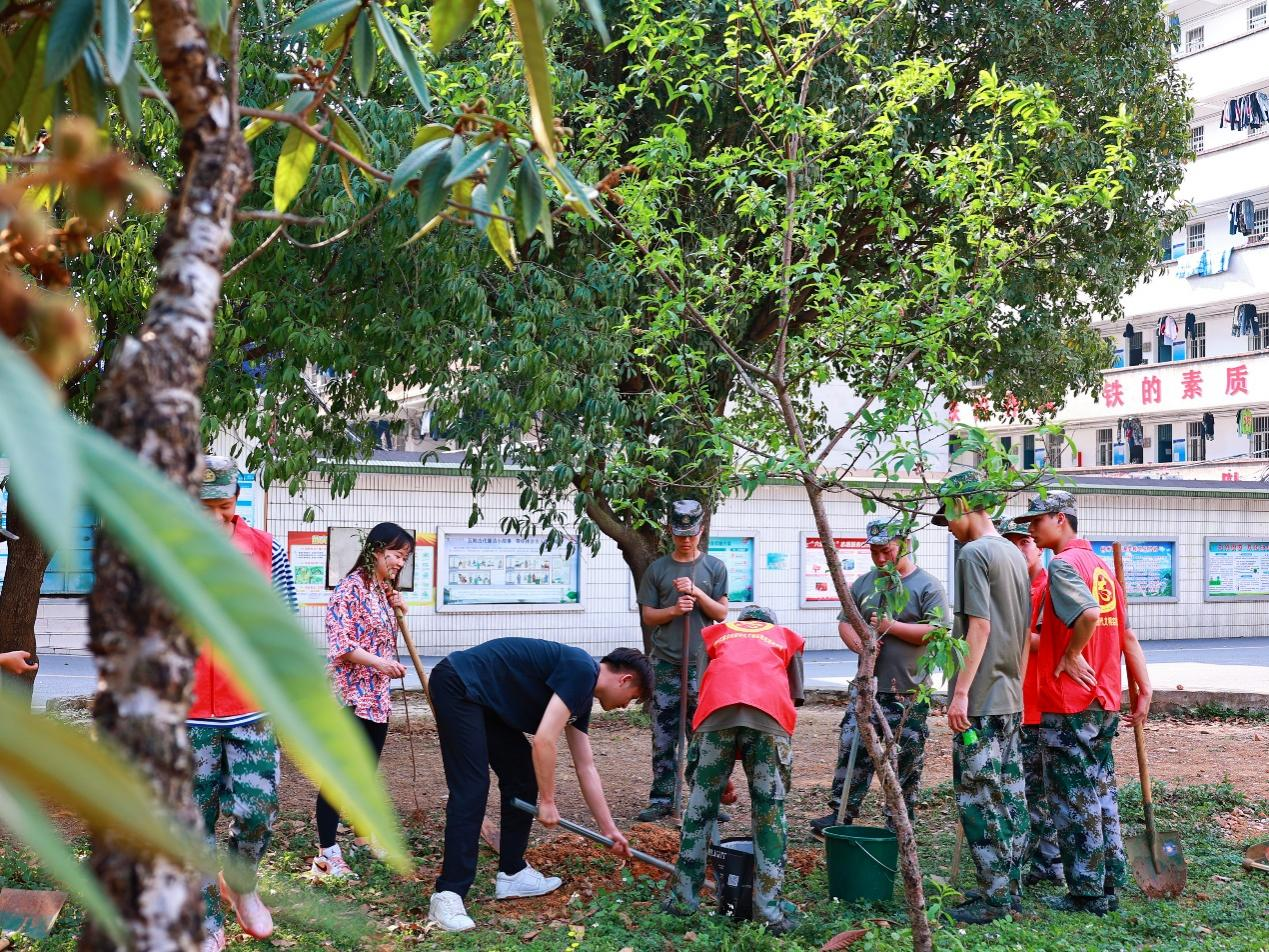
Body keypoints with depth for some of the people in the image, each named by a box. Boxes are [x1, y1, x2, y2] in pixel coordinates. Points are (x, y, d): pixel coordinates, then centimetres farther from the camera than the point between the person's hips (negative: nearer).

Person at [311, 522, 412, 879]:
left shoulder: (383, 591, 14)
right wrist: (379, 662, -25)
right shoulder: (350, 587, -13)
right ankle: (327, 853, -1)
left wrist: (395, 611, 9)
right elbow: (339, 642, -20)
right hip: (349, 695, -9)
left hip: (377, 697, 9)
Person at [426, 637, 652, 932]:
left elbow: (586, 767, 21)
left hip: (484, 699, 10)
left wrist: (609, 829, 23)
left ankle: (512, 873, 19)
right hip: (458, 685, -10)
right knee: (471, 789, -14)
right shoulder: (581, 670, -15)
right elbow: (544, 740, -20)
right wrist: (547, 801, -9)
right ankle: (447, 896, -13)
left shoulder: (581, 696, 14)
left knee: (522, 777, 12)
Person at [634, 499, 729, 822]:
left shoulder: (714, 568, 8)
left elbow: (721, 613, 4)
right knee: (663, 737, 1)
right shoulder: (657, 569, 7)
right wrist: (674, 610, -12)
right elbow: (648, 615, 6)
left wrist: (697, 593, -11)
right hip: (665, 663, 0)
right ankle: (661, 799, 7)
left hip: (702, 663, 0)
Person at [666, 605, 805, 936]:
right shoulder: (786, 637, 36)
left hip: (717, 708, 1)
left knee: (701, 803, 13)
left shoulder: (716, 632, 37)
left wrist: (721, 772, 37)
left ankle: (684, 898, 18)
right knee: (770, 811, 7)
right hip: (771, 710, 0)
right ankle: (769, 910, 4)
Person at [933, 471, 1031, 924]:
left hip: (981, 700, -9)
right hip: (1011, 699, 9)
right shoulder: (1015, 555, 15)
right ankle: (1010, 888, 18)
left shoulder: (974, 553, -12)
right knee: (1009, 795, 12)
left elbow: (979, 627, -19)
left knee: (978, 798, -4)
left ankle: (995, 896, -1)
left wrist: (961, 692, -19)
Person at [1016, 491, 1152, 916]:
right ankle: (1109, 886, 21)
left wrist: (1069, 655, -16)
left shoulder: (1063, 564, -13)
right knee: (1101, 793, 15)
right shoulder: (1101, 566, 14)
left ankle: (1086, 893, 6)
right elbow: (1128, 636, 14)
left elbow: (1089, 613, -31)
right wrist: (1144, 690, 13)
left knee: (1074, 800, 0)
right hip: (1105, 703, 9)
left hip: (1068, 705, -9)